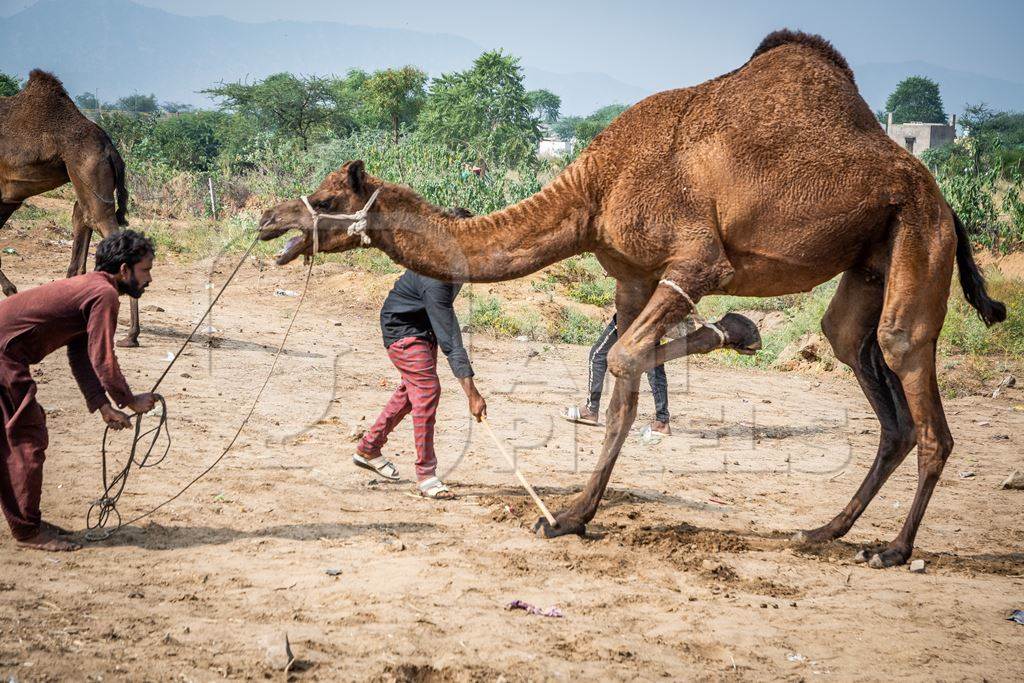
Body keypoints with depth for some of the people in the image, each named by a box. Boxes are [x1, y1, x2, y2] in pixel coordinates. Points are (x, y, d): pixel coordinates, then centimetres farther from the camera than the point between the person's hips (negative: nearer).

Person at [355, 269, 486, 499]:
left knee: (412, 390, 16)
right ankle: (426, 476, -13)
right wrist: (472, 394, -40)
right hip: (402, 327, -9)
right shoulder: (435, 282, -38)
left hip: (425, 328, 9)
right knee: (427, 390, -17)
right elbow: (450, 342, -39)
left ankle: (368, 449, 33)